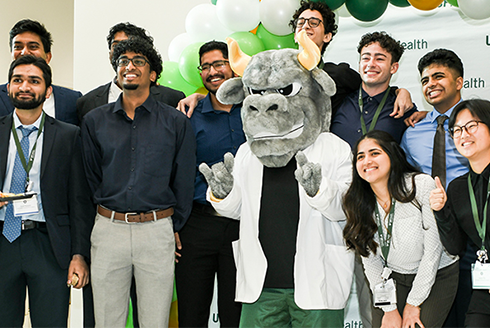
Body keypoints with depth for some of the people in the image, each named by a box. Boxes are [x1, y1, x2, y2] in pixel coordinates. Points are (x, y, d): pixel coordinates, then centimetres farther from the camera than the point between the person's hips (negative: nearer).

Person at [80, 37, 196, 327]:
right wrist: (109, 214, 10)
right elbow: (92, 178, 13)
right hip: (108, 229, 2)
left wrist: (172, 227, 8)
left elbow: (184, 183, 6)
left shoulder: (176, 122, 3)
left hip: (158, 231, -1)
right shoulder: (94, 121, 8)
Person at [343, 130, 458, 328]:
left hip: (437, 276, -3)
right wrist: (389, 308, -8)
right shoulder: (357, 204, -6)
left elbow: (433, 249, -15)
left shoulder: (422, 185, -17)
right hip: (393, 279, 3)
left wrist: (413, 304, -12)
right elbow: (370, 261, -1)